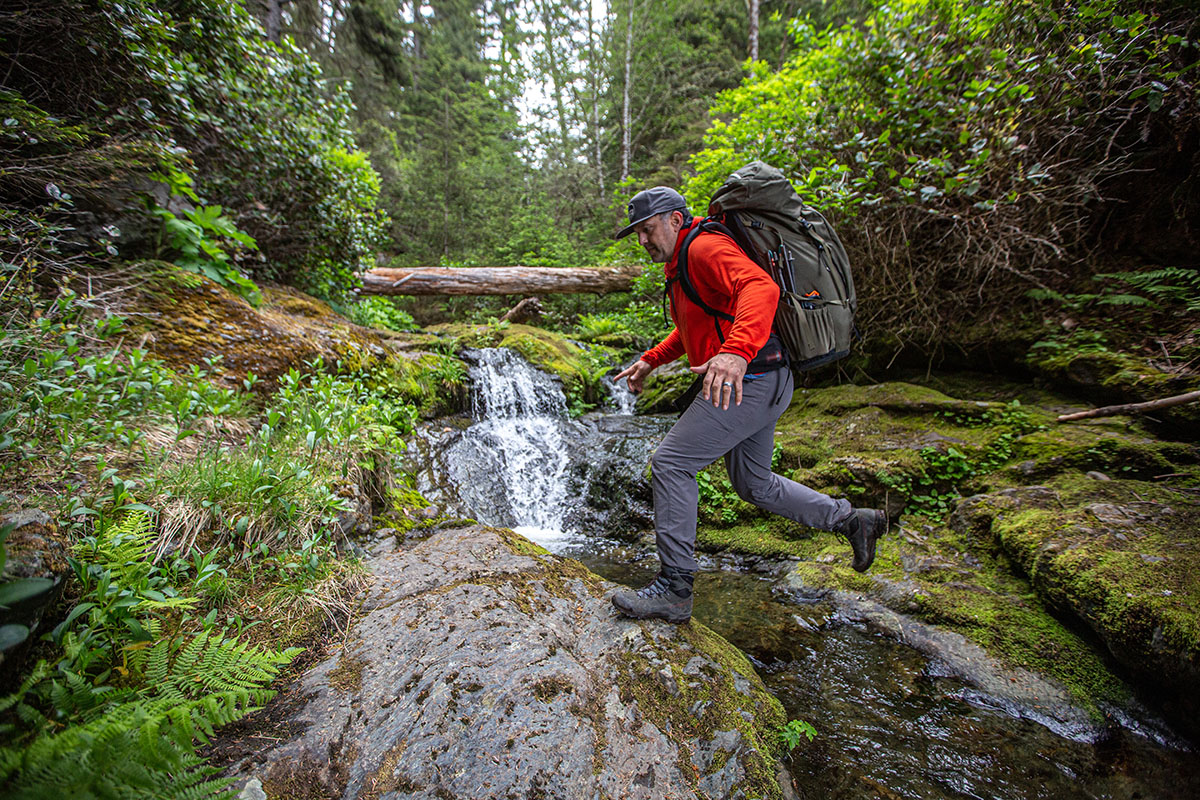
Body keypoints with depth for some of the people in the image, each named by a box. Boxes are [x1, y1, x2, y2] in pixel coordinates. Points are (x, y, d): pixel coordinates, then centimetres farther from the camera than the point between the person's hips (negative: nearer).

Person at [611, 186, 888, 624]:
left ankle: (674, 589, -3)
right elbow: (691, 329, 34)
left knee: (670, 463, -11)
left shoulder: (705, 248, -11)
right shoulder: (680, 265, 22)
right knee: (754, 486, 18)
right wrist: (650, 361, 25)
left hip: (749, 381, -11)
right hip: (758, 385, 11)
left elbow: (760, 287, -30)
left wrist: (737, 352, -47)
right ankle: (852, 520, 29)